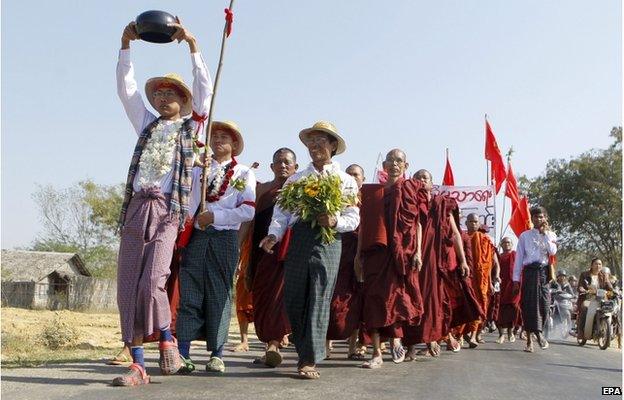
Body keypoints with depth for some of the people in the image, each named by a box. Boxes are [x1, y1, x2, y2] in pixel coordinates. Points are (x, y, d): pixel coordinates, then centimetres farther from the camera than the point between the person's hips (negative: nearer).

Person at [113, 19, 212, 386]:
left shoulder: (190, 126, 14)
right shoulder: (147, 123, 23)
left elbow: (205, 90, 3)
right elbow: (126, 88, 19)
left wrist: (192, 44, -1)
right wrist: (126, 44, 12)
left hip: (167, 211, -4)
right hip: (136, 208, 4)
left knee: (152, 281, -20)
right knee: (128, 287, -2)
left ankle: (167, 340, 4)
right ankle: (138, 365, 3)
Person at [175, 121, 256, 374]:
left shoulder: (244, 174, 9)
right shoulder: (198, 168, 18)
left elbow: (248, 211, -3)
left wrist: (215, 216, -9)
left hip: (225, 238, -2)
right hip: (196, 236, 2)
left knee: (219, 293, 0)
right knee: (189, 292, -4)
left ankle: (216, 355, 7)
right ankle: (183, 353, -2)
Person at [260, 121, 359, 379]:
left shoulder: (346, 181, 12)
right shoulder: (294, 180, 18)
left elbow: (353, 220, 6)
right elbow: (281, 212, 8)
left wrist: (334, 222, -15)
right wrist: (274, 234, -10)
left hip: (328, 241, -3)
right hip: (298, 239, 3)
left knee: (319, 300, -7)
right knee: (293, 299, 1)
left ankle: (310, 361, -4)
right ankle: (304, 352, 19)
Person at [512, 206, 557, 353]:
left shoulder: (551, 235, 13)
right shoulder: (525, 236, 9)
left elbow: (553, 252, -7)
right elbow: (519, 258, 6)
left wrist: (545, 233, -5)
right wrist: (516, 279, 1)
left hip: (544, 271, 1)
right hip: (529, 271, -1)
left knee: (544, 303, -8)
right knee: (528, 304, -4)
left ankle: (538, 332, 15)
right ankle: (529, 340, 1)